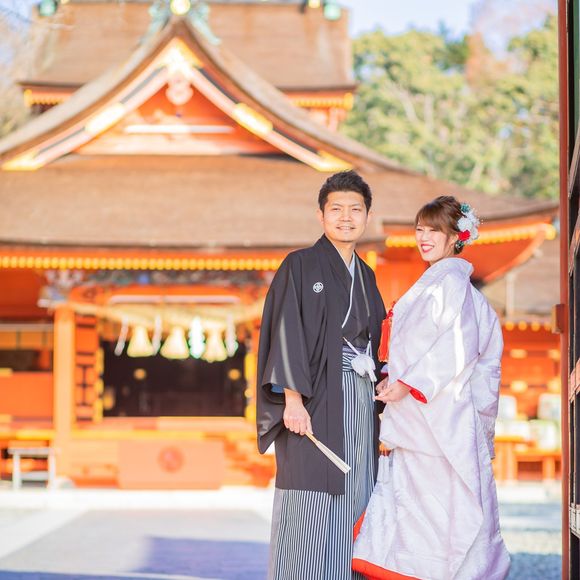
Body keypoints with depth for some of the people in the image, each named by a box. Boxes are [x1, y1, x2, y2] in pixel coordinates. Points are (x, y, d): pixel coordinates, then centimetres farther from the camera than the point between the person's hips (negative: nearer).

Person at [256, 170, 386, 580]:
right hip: (317, 400, -6)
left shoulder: (366, 276, 19)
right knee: (309, 513, -9)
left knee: (355, 501, 3)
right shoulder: (301, 266, -1)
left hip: (361, 403, 6)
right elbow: (286, 332, -9)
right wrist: (293, 398, -18)